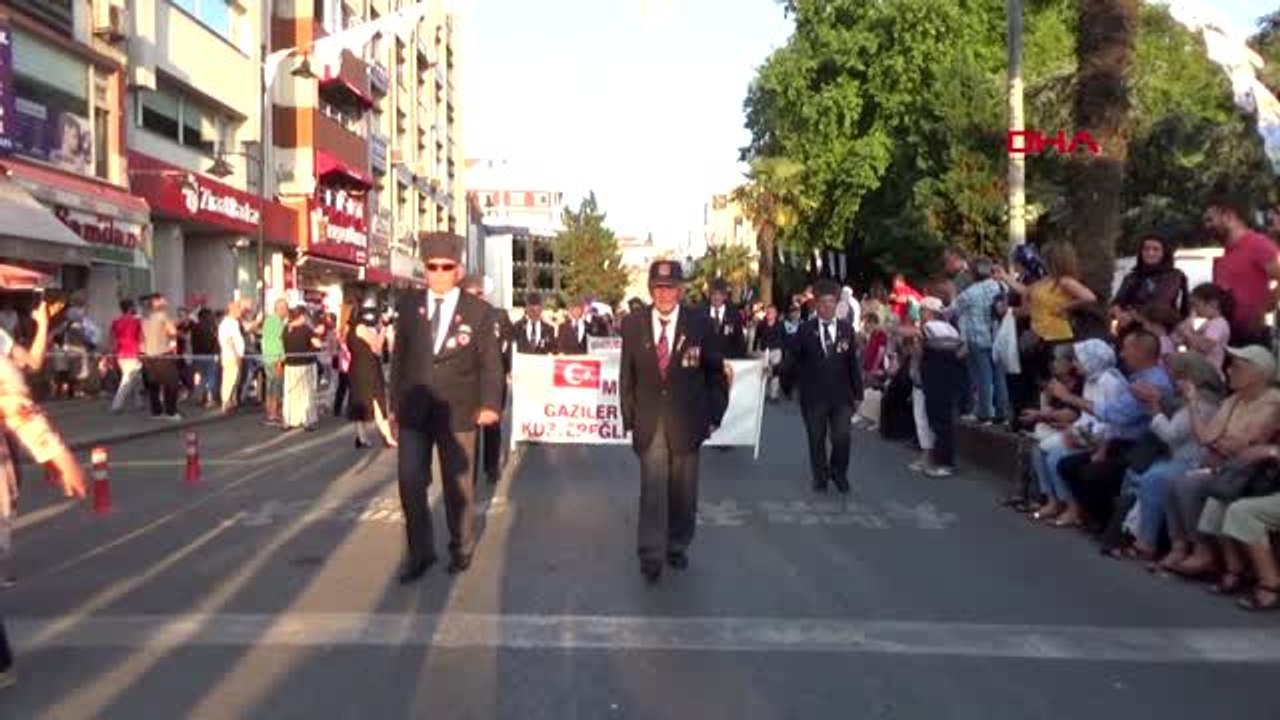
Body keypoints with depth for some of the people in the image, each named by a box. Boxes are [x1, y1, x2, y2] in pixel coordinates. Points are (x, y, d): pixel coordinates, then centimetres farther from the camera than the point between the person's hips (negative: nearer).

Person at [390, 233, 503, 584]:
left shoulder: (477, 310, -3)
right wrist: (397, 401, 7)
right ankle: (420, 552, 17)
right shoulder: (408, 306, 4)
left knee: (458, 485, 10)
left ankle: (461, 548, 29)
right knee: (410, 485, 1)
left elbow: (491, 361, -3)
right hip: (414, 411, 2)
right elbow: (399, 357, 9)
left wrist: (490, 404, -12)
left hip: (456, 411, -2)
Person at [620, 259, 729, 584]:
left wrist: (713, 416, 1)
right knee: (652, 491, -5)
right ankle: (650, 556, 4)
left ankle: (677, 546, 30)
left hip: (687, 422, 0)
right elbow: (627, 376, 6)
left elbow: (715, 373, 4)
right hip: (650, 422, 0)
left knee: (683, 492, 11)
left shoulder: (700, 323, -4)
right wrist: (630, 418, 2)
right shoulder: (633, 324, -1)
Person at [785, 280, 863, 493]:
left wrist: (857, 392, 4)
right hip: (814, 395, 0)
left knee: (841, 438, -6)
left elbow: (853, 362, 5)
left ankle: (839, 473, 19)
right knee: (816, 440, 8)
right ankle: (820, 477, 26)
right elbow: (795, 361, 7)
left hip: (841, 395, 0)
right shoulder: (805, 330, -1)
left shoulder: (847, 329, 4)